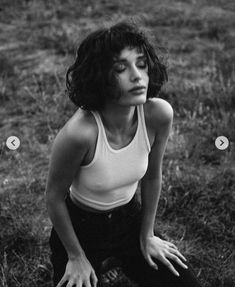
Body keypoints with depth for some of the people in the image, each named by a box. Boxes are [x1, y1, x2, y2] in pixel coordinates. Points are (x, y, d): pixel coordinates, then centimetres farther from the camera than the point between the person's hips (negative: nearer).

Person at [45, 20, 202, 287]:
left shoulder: (158, 114, -22)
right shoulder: (79, 132, -35)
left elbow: (152, 176, -4)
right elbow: (54, 197, -18)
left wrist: (147, 235, 7)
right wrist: (76, 257, -6)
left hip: (130, 218, 4)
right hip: (80, 227, -3)